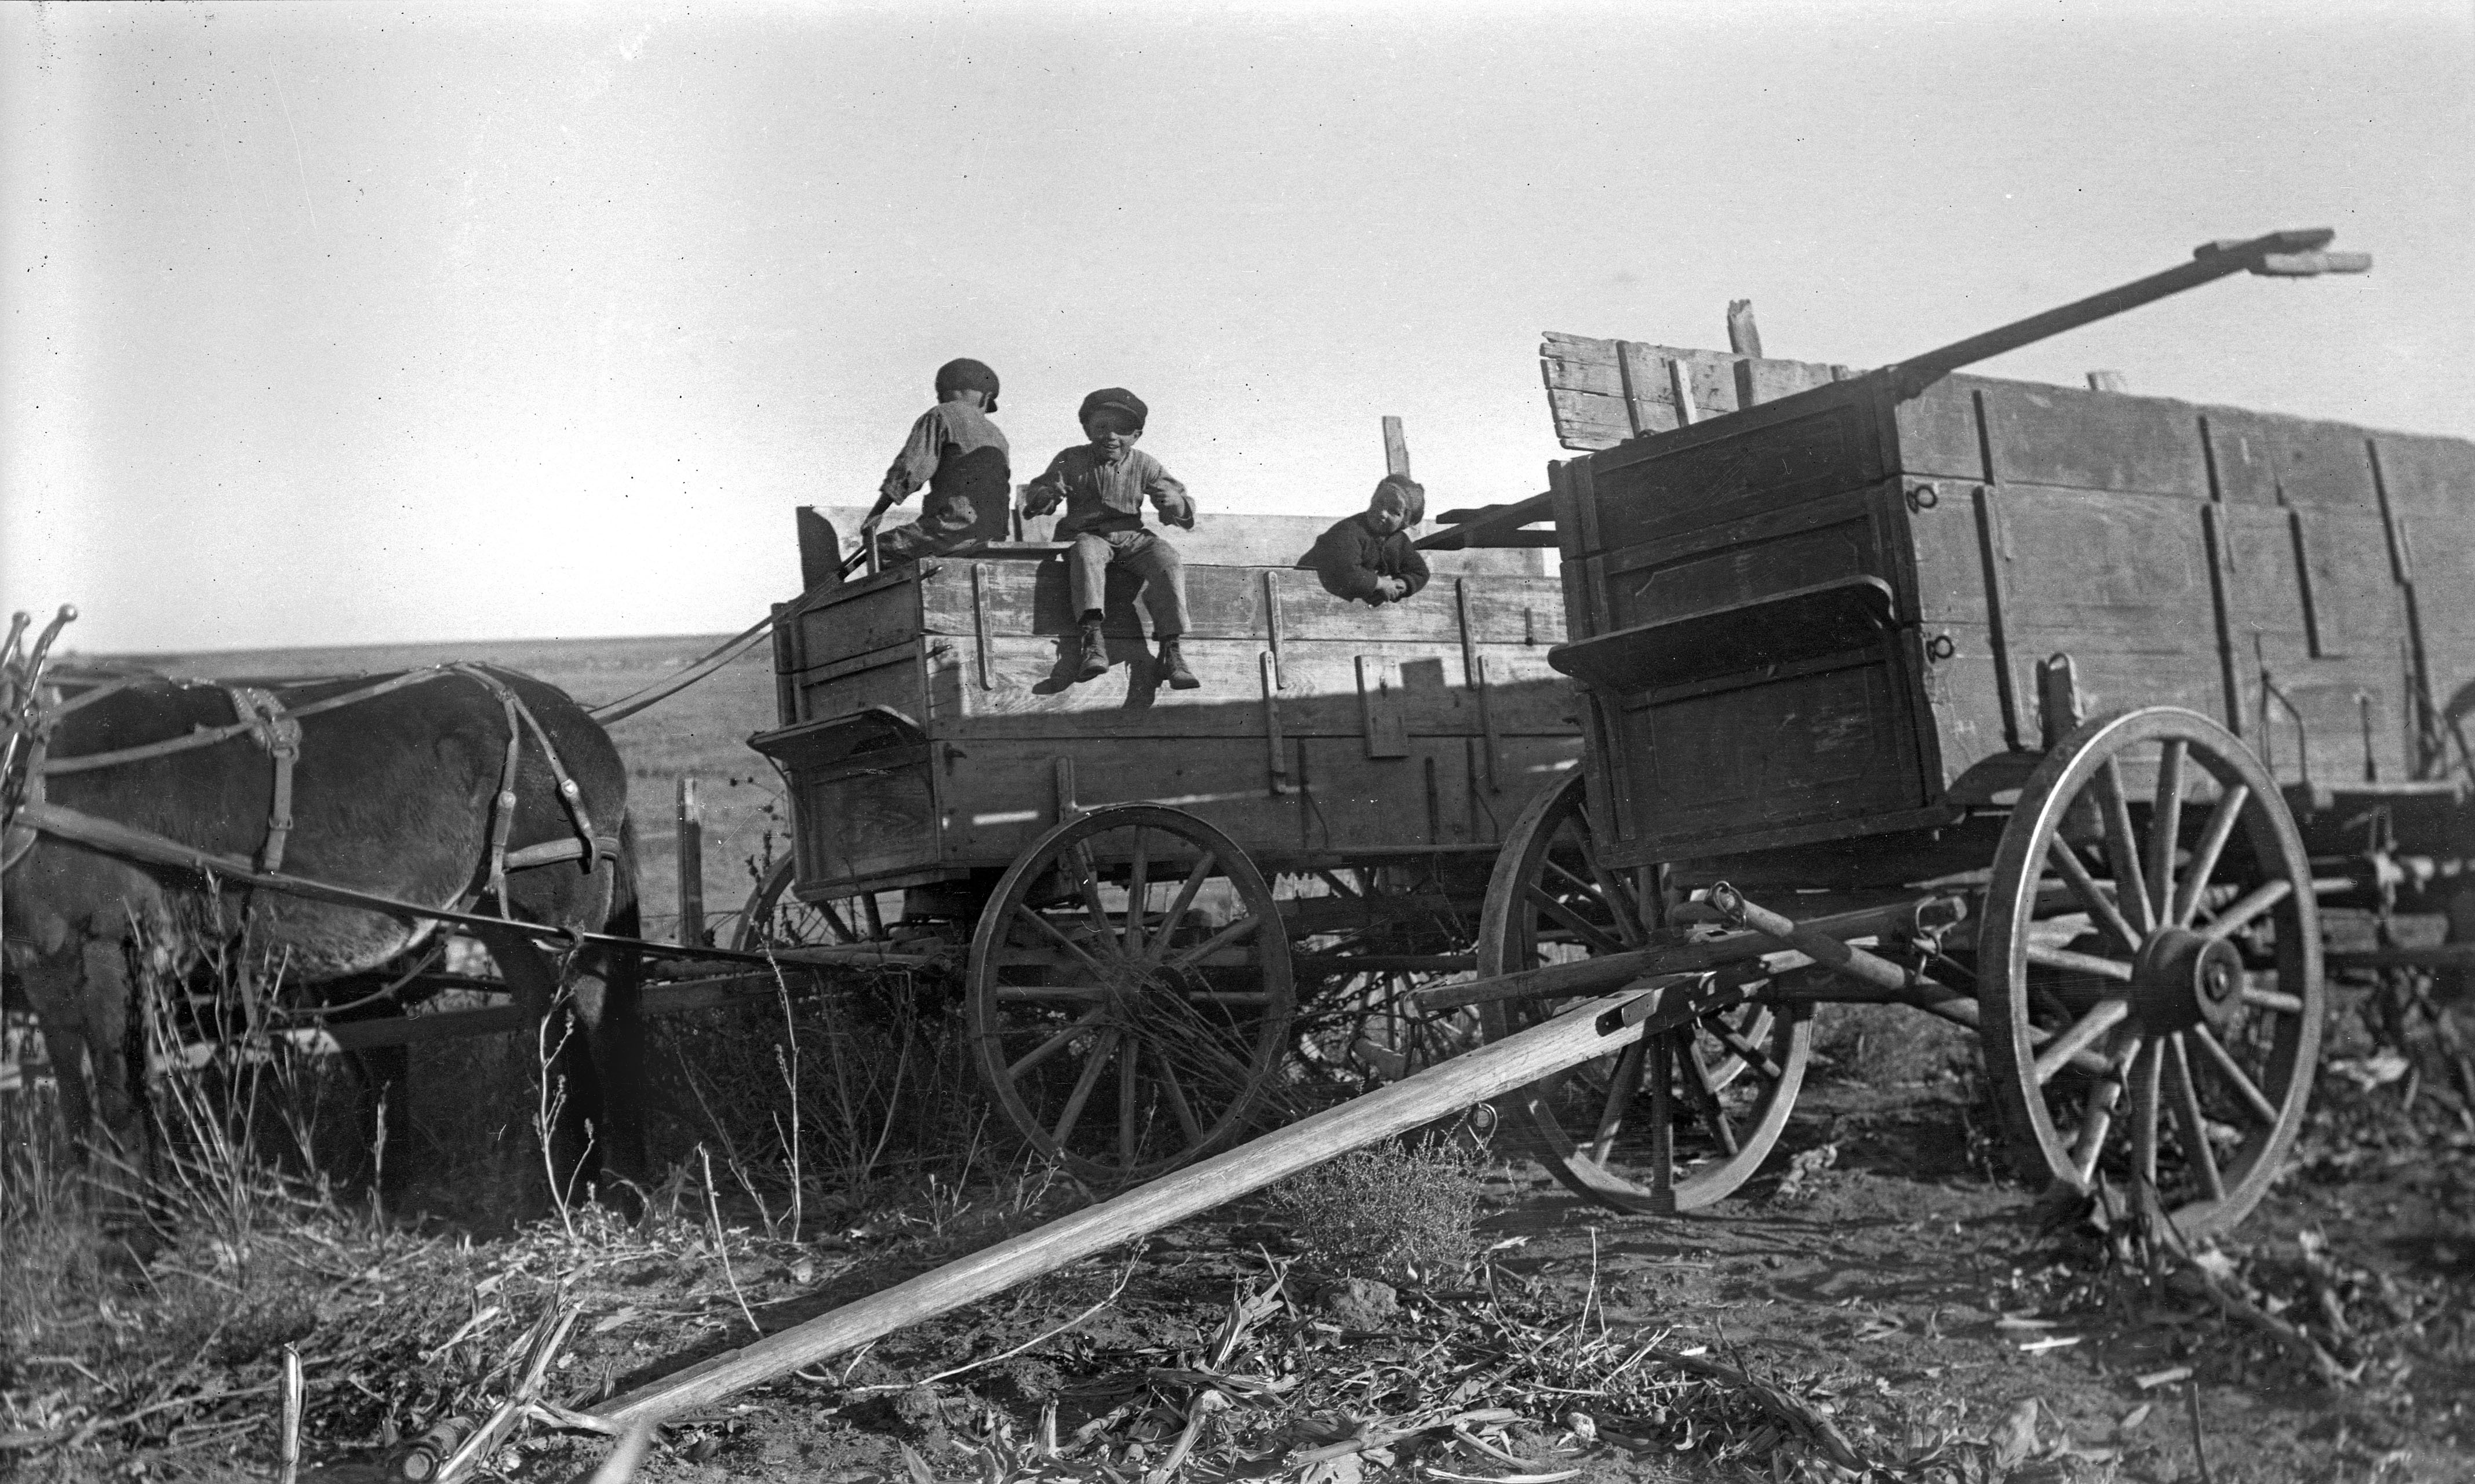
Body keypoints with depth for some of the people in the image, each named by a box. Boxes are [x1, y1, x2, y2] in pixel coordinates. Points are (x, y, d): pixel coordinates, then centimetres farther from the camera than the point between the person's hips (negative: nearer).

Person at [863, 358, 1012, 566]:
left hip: (958, 527, -8)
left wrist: (876, 513, 1)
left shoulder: (940, 416, 2)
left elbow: (910, 469, -6)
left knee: (880, 547, -2)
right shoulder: (998, 437, 23)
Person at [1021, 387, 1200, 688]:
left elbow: (1185, 509, 7)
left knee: (1167, 560, -28)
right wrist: (1047, 495, -23)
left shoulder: (1144, 465, 7)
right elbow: (1033, 492, 4)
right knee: (1086, 553, -38)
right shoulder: (1071, 460, 5)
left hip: (1132, 537, 2)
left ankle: (1170, 651, -29)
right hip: (1086, 535, -1)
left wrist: (1174, 501, -20)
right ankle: (1093, 642, -45)